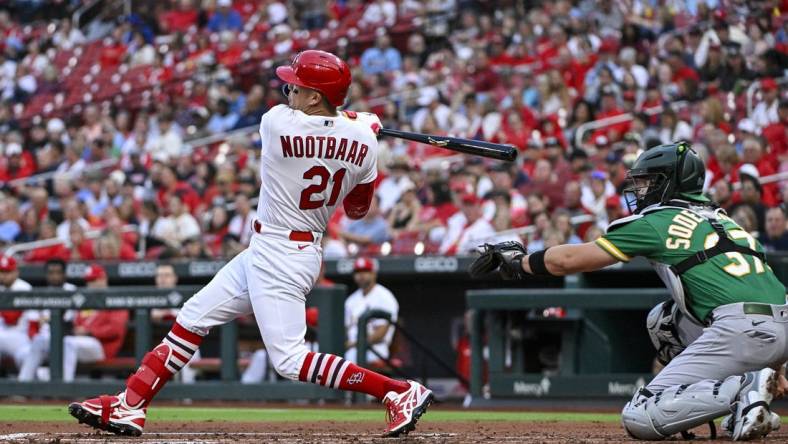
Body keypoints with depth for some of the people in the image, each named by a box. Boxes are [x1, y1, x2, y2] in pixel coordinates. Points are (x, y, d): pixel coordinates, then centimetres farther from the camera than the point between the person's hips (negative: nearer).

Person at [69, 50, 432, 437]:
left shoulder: (277, 122, -19)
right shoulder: (363, 141, -4)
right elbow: (358, 210, 10)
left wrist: (359, 122, 16)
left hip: (278, 258, -9)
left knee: (290, 360, -8)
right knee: (193, 317, 14)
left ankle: (402, 392, -8)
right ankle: (130, 406, 17)